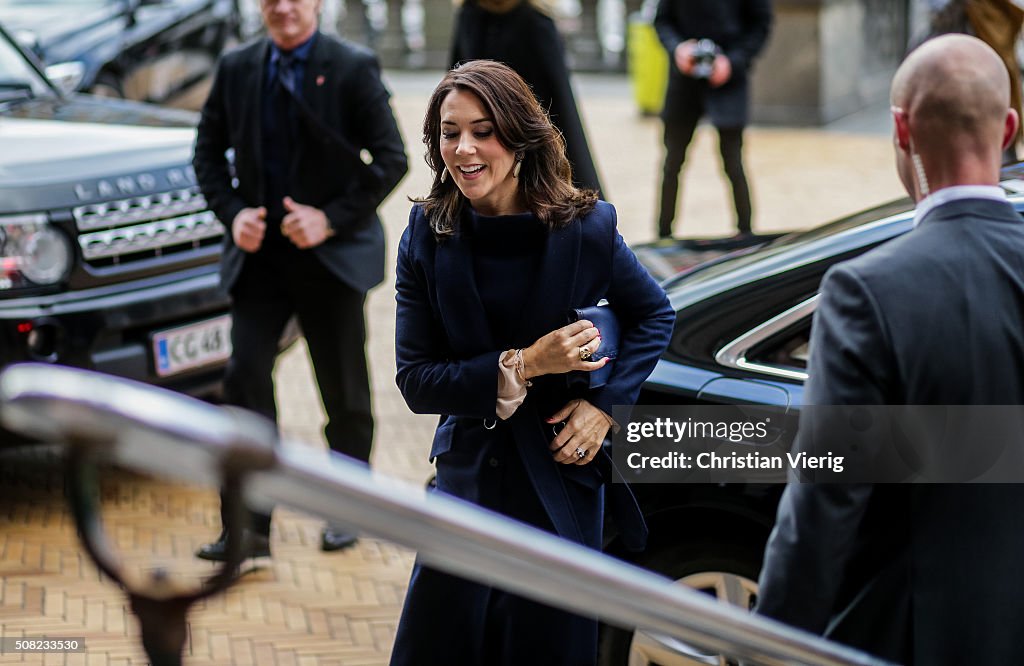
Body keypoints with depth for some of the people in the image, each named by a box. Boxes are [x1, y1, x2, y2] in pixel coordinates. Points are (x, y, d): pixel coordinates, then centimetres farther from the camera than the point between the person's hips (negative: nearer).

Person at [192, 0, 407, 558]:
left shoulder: (354, 69, -6)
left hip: (333, 254, -2)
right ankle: (250, 525, -6)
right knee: (245, 376, -10)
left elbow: (391, 159, -7)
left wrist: (332, 219, -15)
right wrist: (232, 213, -5)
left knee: (344, 388, 9)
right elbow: (208, 151, 12)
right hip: (260, 252, 2)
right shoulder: (235, 70, 4)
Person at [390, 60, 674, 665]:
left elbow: (654, 315, 5)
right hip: (469, 474, 1)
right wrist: (523, 366, -22)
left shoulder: (585, 229, -13)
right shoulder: (428, 236, -9)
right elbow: (415, 381, -10)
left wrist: (605, 404, -9)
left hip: (563, 480, -1)